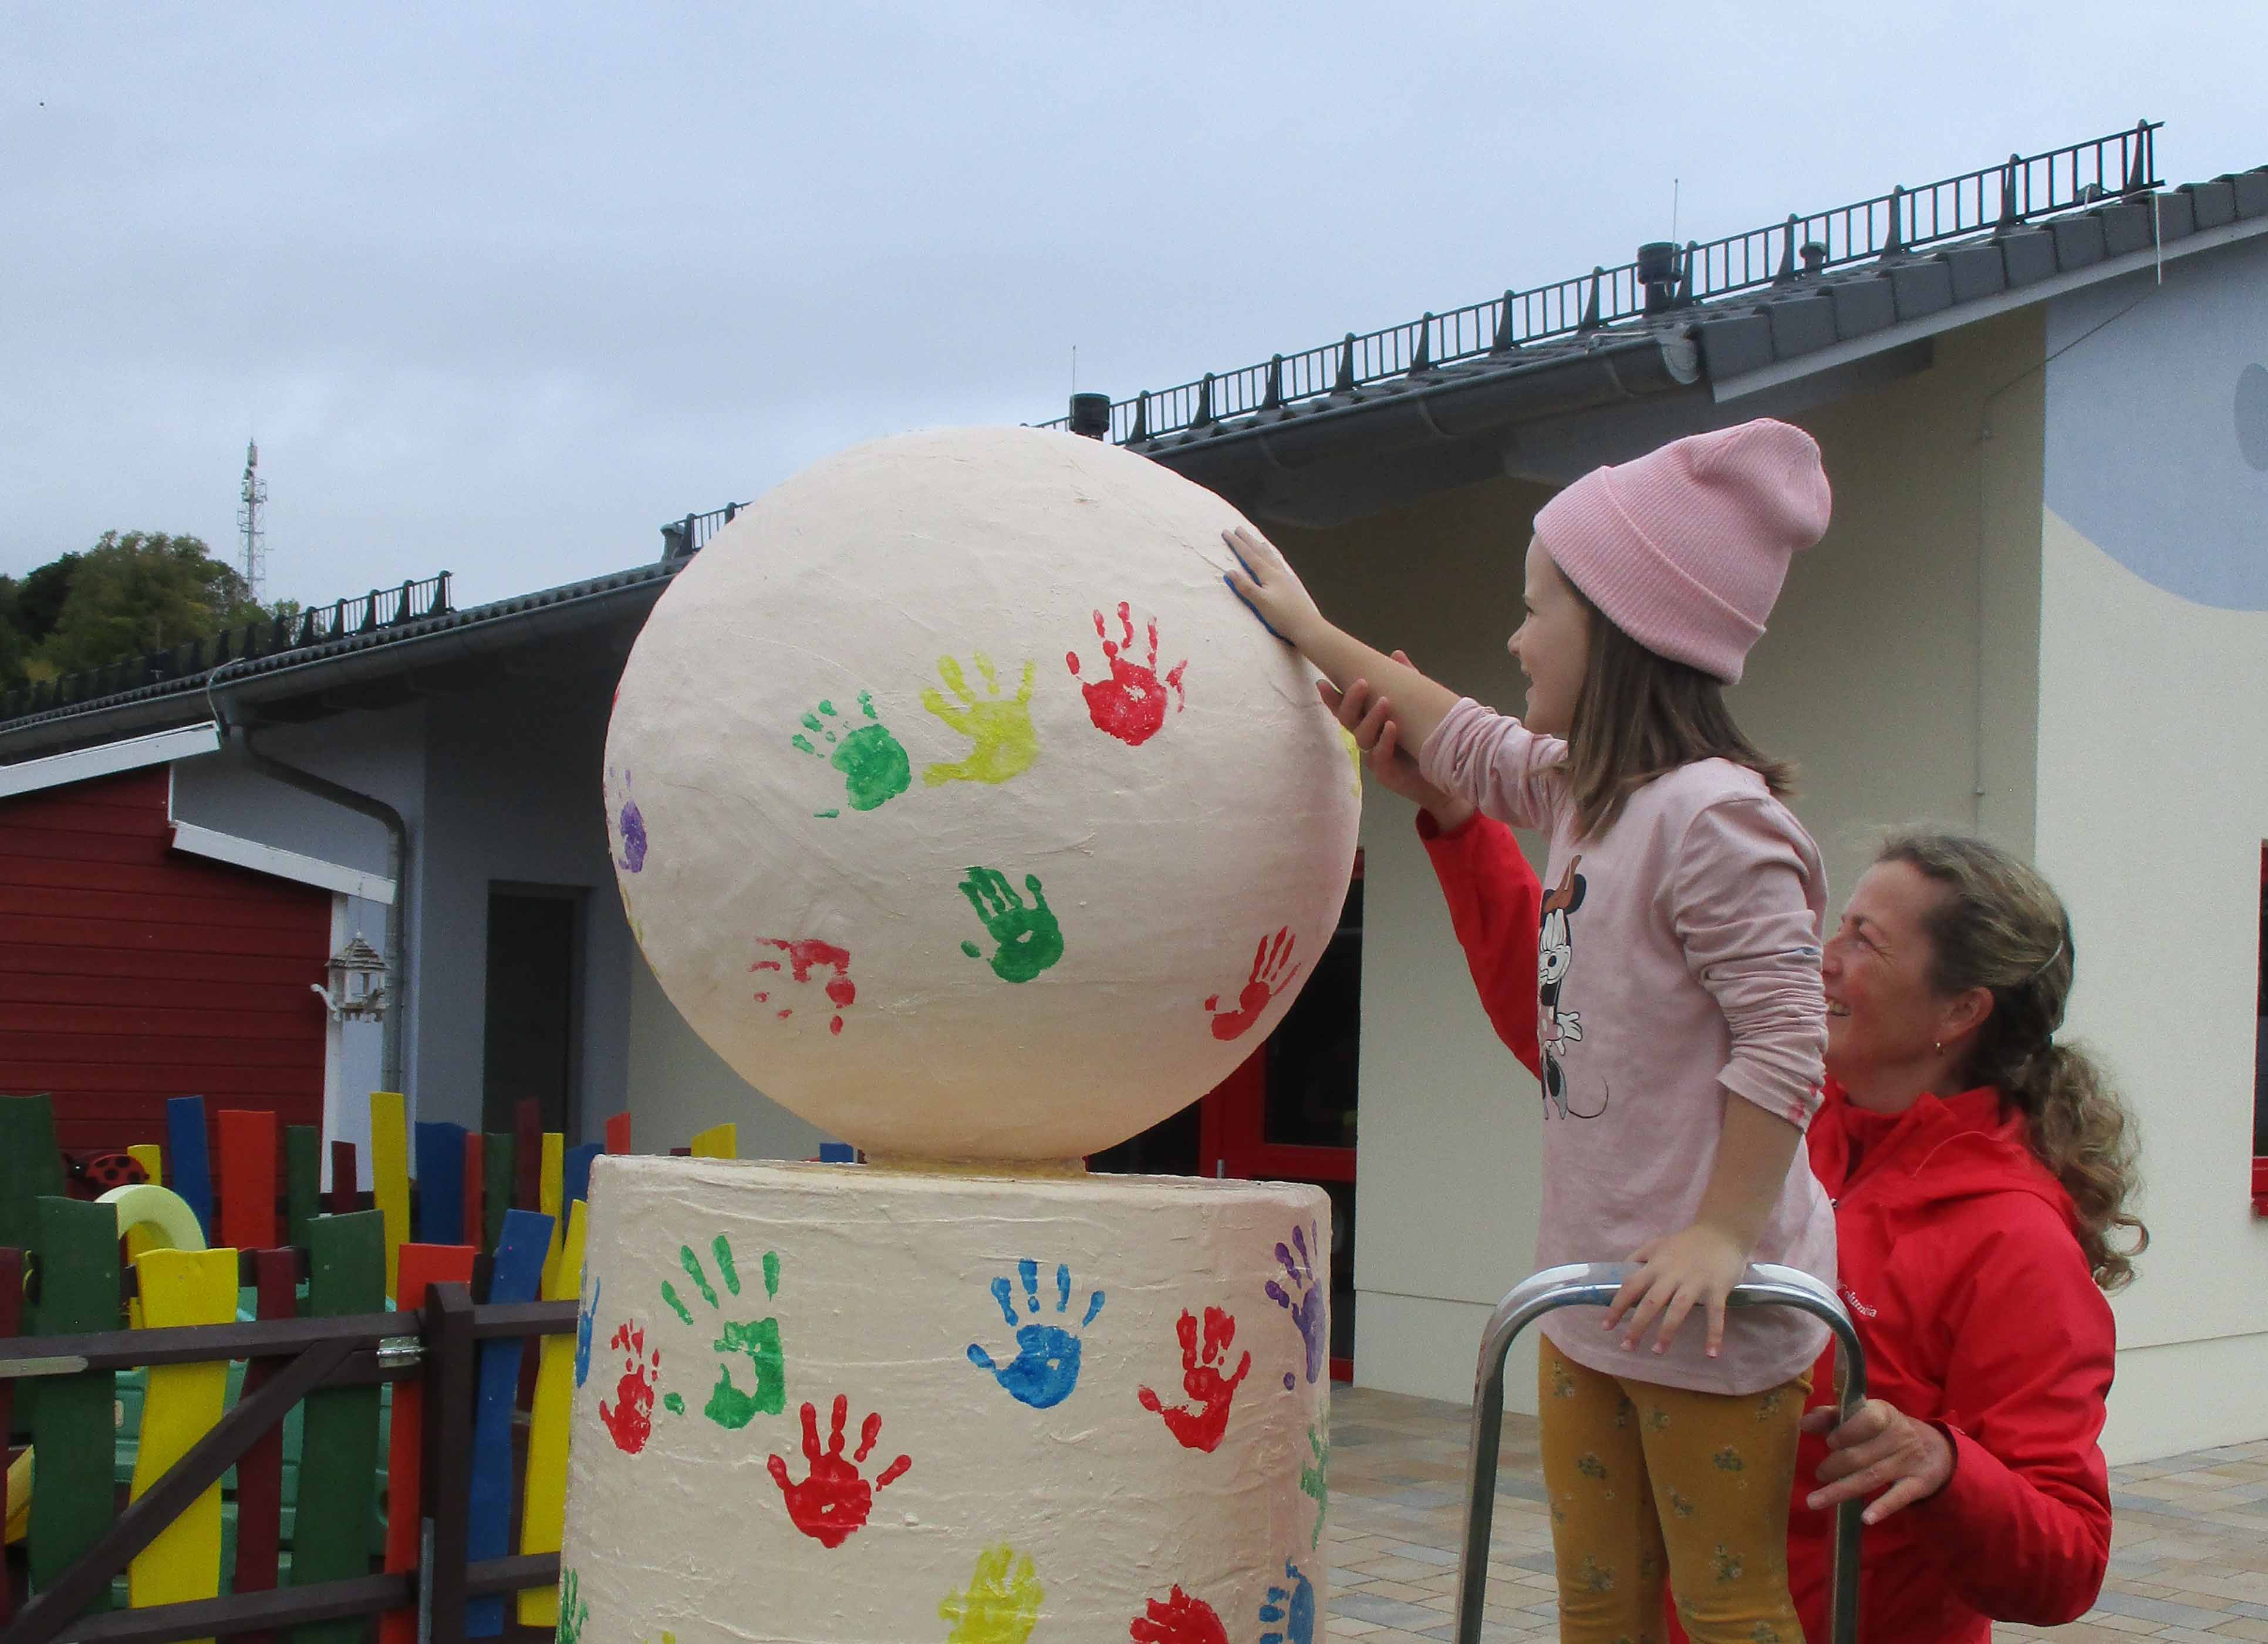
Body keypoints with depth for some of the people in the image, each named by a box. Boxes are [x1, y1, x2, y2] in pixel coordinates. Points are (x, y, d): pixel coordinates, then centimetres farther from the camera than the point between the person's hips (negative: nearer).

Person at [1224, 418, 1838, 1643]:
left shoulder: (1710, 817, -19)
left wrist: (1724, 1231, -22)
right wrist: (1314, 636, 34)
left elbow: (1784, 1035, -22)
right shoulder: (1586, 792, 10)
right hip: (1593, 1289, 10)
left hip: (1698, 1301, -10)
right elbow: (1466, 743, 28)